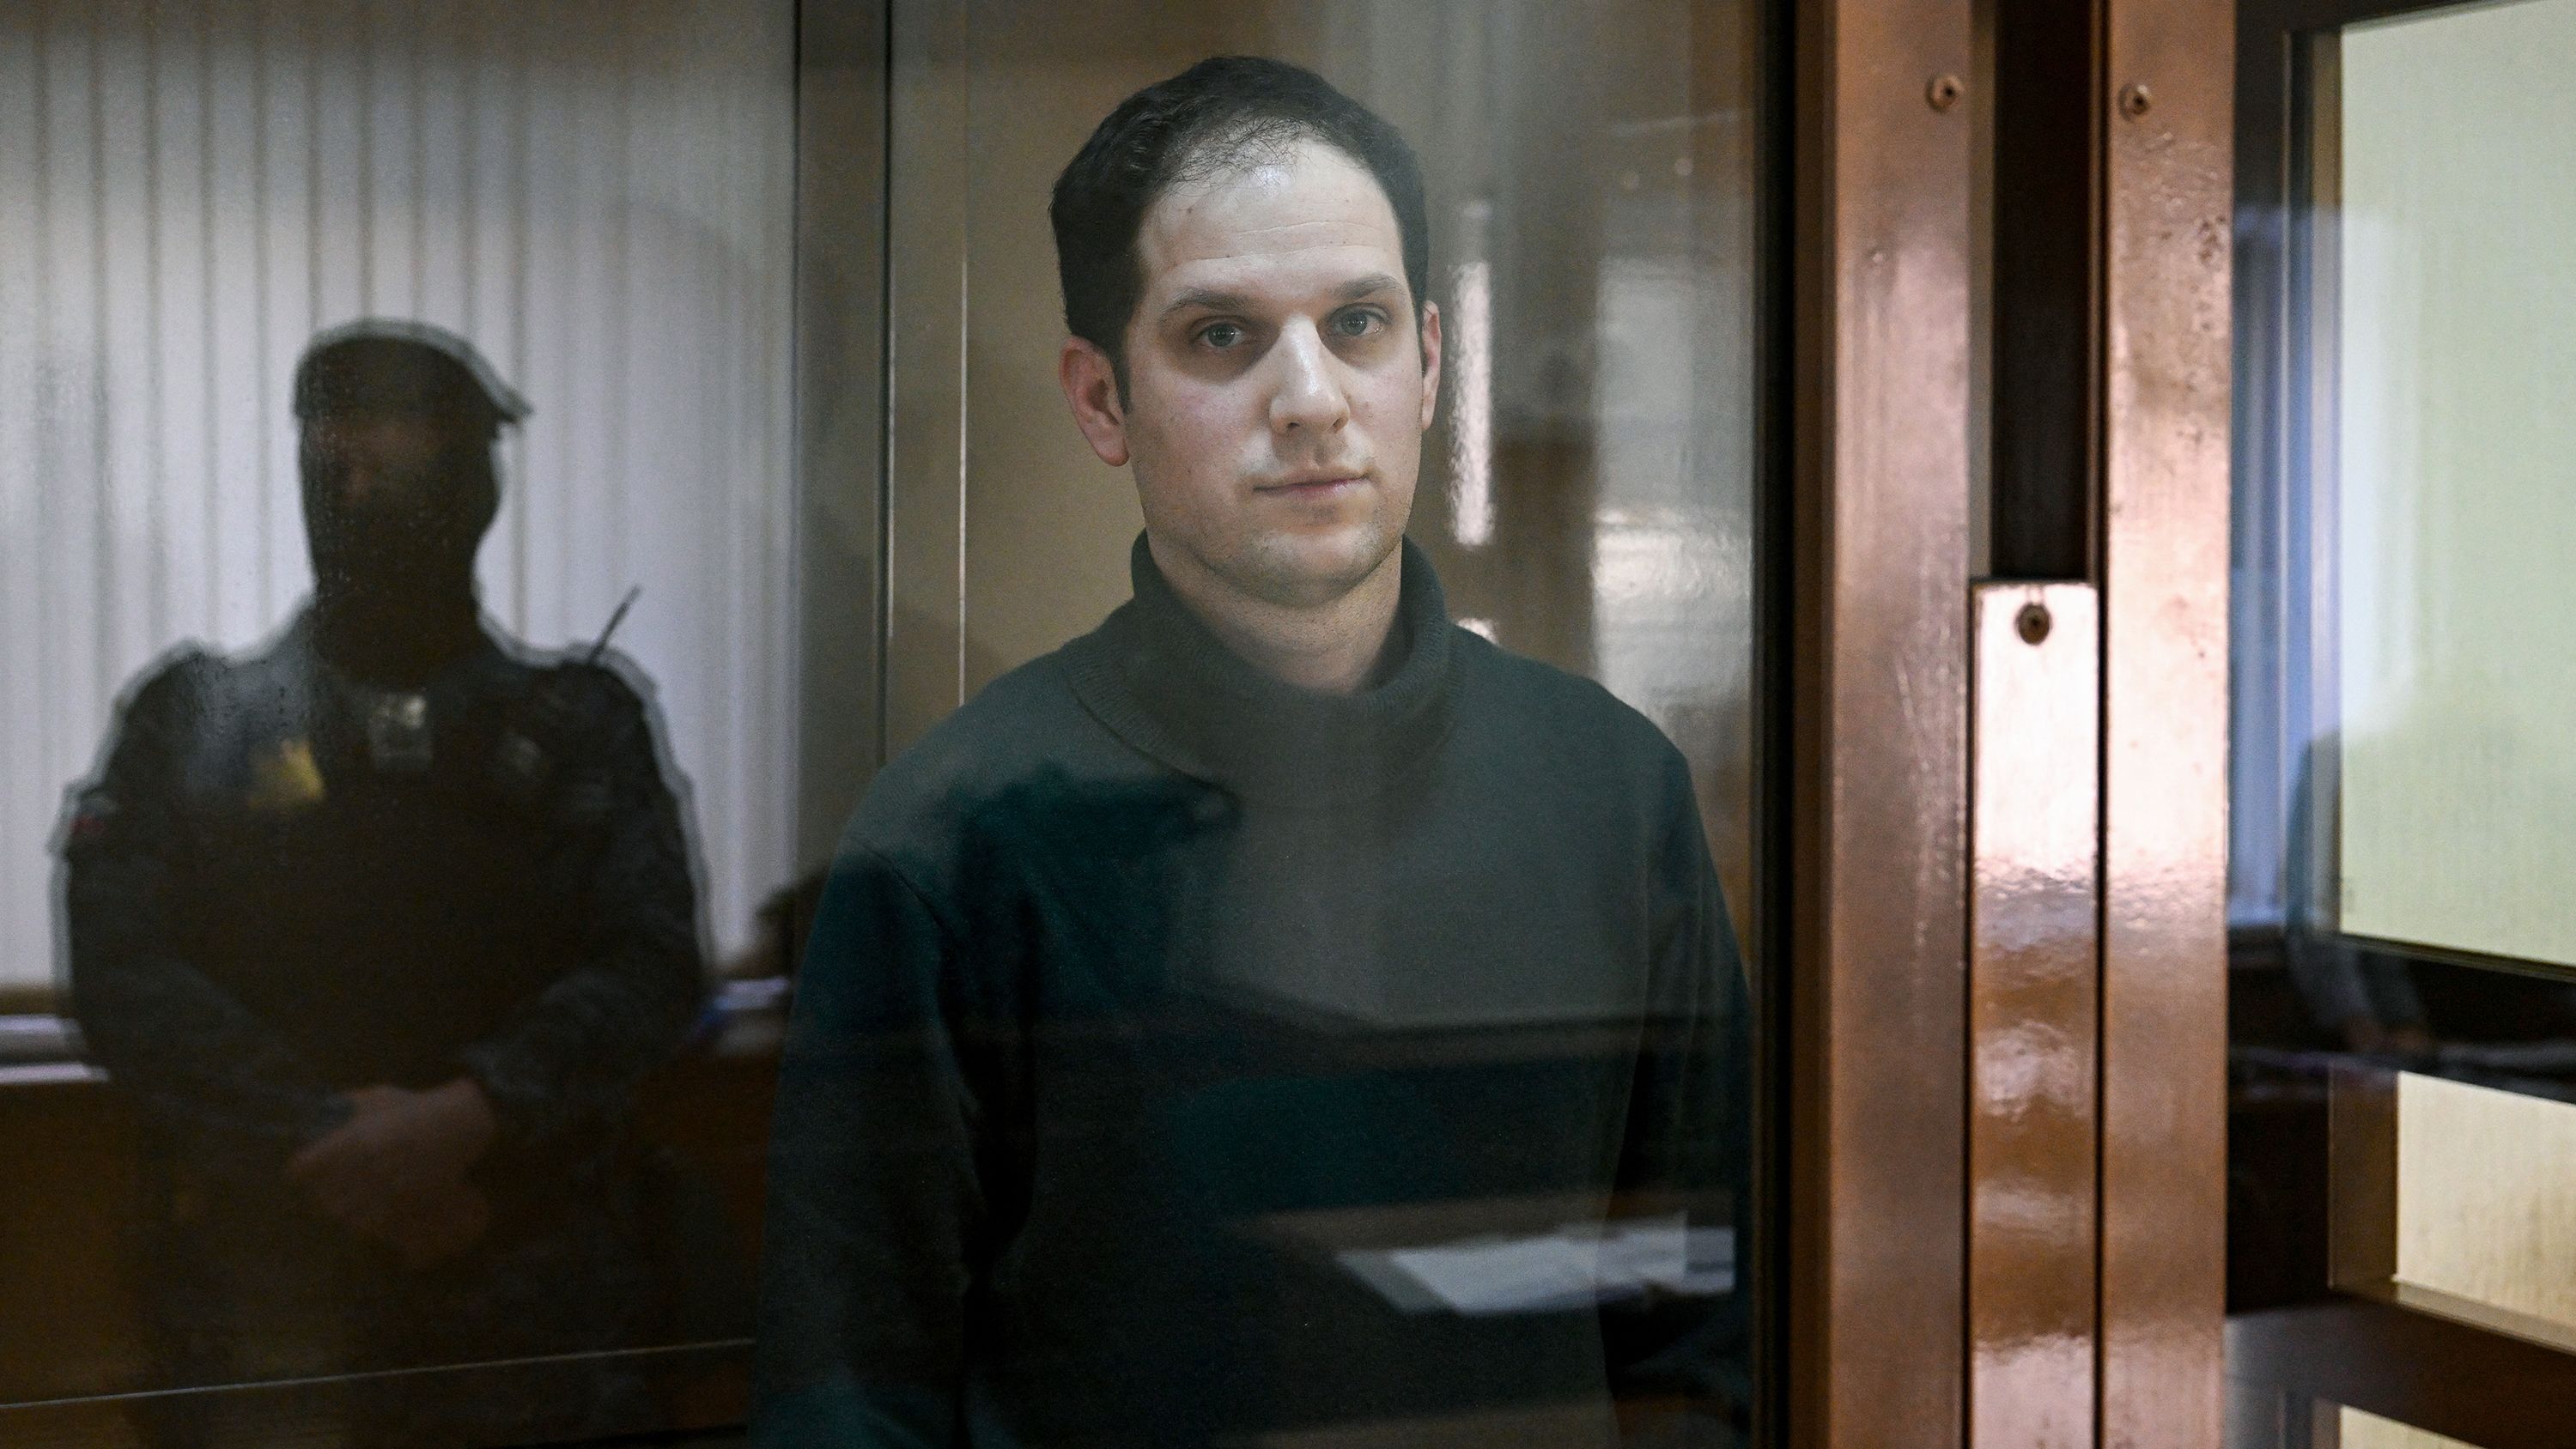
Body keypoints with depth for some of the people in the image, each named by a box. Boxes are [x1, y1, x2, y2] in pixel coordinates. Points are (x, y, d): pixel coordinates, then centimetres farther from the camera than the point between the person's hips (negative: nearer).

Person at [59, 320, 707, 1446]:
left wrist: (467, 1115, -18)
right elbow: (122, 976, -4)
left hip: (536, 1292, 1)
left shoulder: (584, 722, 8)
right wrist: (327, 1143, -15)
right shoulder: (192, 718, 6)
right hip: (261, 1299, 0)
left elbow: (655, 964, -3)